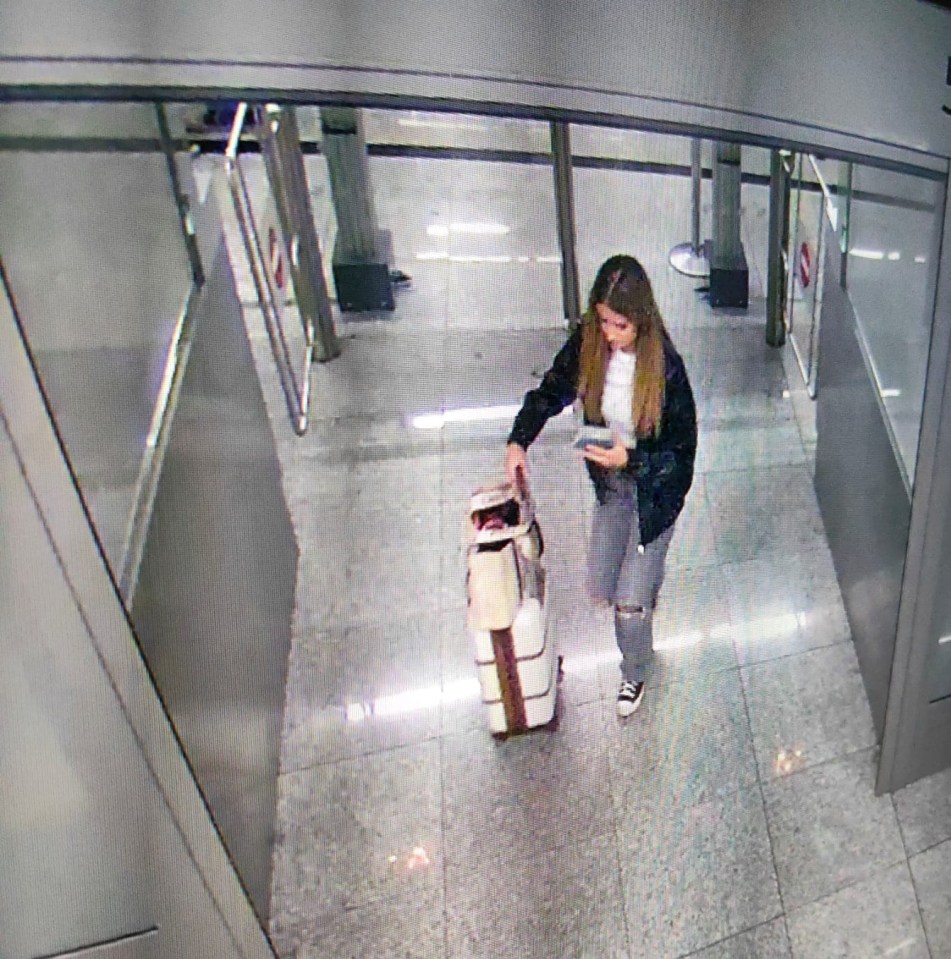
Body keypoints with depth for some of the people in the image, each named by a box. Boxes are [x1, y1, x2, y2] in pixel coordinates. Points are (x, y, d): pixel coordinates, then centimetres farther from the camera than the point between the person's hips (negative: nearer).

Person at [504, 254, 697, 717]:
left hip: (656, 487, -4)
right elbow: (550, 392, -1)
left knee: (630, 601, 1)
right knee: (600, 591, 15)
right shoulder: (587, 343, -14)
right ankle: (645, 586, 53)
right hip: (610, 483, 4)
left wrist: (632, 458, -33)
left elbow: (682, 447, -17)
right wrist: (518, 441, -16)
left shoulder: (665, 366, -25)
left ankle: (635, 672, 34)